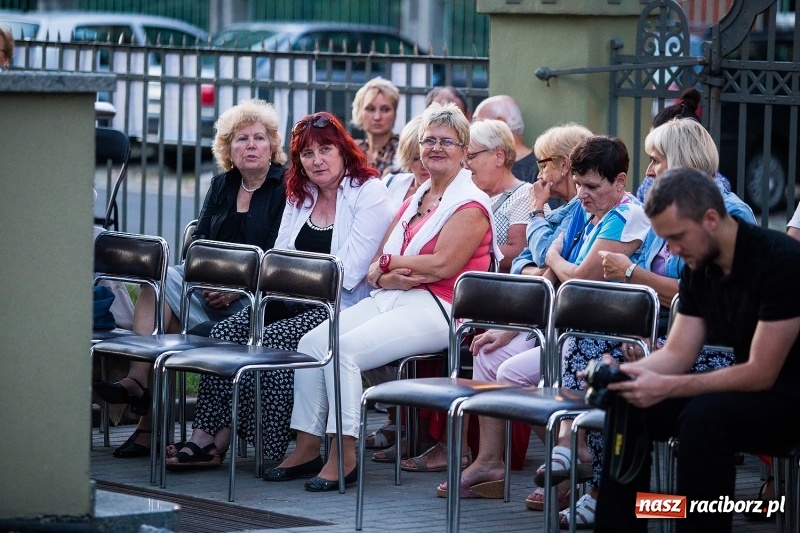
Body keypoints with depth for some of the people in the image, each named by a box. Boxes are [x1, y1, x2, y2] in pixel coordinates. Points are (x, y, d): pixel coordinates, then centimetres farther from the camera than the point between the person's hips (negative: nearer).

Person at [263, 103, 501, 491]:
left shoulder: (470, 204, -3)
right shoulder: (414, 200, 22)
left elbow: (443, 264, -16)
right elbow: (376, 264, 16)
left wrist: (389, 262, -5)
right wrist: (383, 277, -8)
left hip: (435, 308, -8)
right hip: (388, 300, 8)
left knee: (345, 348, -27)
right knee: (312, 342, -12)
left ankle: (344, 456, -24)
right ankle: (307, 448, -11)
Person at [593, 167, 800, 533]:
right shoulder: (698, 266, 2)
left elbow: (761, 373, -24)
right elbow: (677, 353, 4)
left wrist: (665, 387, -28)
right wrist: (622, 372, -16)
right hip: (750, 388, 8)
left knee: (704, 416, -34)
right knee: (629, 408, -8)